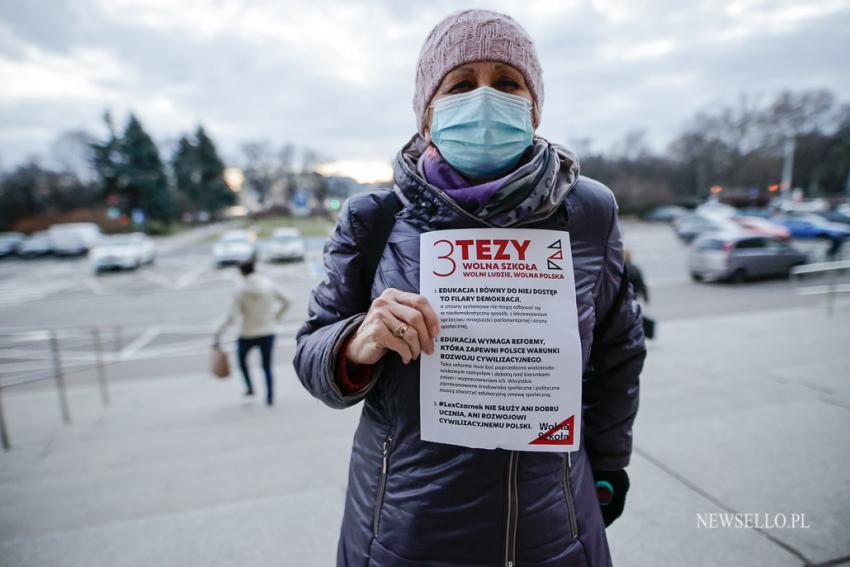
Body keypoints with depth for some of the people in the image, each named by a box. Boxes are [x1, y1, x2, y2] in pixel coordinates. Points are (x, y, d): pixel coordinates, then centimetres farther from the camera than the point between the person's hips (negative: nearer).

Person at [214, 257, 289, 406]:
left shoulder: (240, 290, -12)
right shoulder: (268, 285, -5)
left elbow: (231, 316, -17)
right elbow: (286, 302, 6)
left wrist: (218, 333, -12)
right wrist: (274, 318, 16)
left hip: (248, 334, -2)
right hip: (268, 333, 2)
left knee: (241, 357, 28)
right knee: (267, 366, 15)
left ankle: (250, 387, 24)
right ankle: (270, 397, 8)